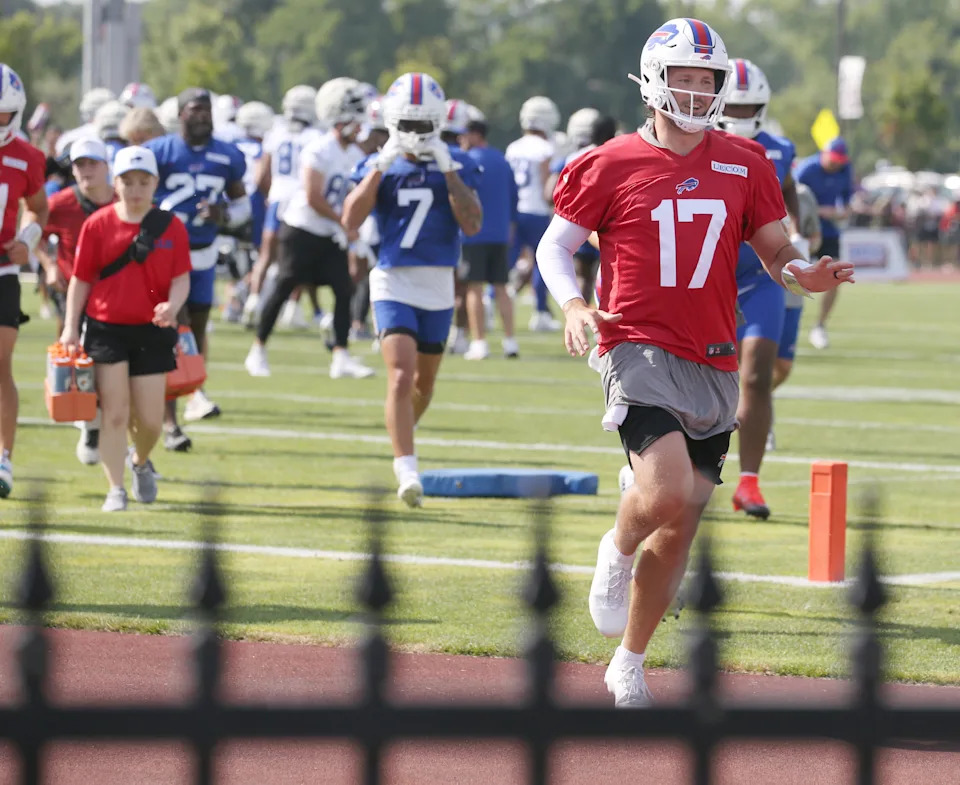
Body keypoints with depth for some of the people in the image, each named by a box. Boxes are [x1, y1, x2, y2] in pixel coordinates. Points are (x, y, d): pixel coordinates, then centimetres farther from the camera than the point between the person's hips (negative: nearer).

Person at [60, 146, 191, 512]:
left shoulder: (171, 227, 1)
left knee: (150, 420, 3)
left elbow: (181, 278, -2)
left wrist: (172, 305, -24)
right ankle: (115, 489, 1)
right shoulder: (97, 224, 0)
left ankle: (140, 462, 37)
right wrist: (70, 327, 0)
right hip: (106, 328, -1)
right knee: (115, 413, -7)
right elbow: (81, 279, 5)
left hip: (152, 331, 1)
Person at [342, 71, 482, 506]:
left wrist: (448, 171, -16)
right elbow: (350, 221, -13)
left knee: (424, 383, 15)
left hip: (439, 287, 3)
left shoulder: (456, 166, 3)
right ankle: (407, 470, -19)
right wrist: (380, 168, -18)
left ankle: (400, 438, 41)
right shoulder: (378, 166, 1)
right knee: (401, 376, -18)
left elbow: (472, 225, -10)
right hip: (393, 282, -3)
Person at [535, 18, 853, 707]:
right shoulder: (613, 165, -1)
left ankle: (629, 666, 22)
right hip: (640, 350, -4)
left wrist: (804, 274, -9)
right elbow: (555, 245, 6)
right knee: (668, 490, -27)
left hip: (714, 363, 4)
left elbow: (776, 250, 15)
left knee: (680, 529, 7)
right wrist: (574, 304, -13)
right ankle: (617, 554, 8)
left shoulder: (743, 168, 9)